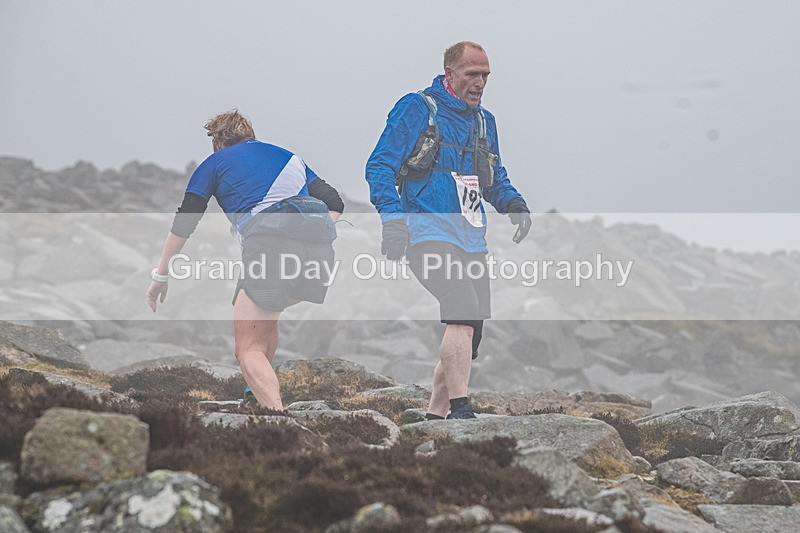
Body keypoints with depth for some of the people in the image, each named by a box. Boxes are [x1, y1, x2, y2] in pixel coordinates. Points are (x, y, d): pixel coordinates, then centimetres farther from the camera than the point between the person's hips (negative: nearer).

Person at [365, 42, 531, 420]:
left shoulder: (484, 121, 19)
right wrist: (393, 220, -19)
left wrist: (514, 204, 8)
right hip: (429, 234, -8)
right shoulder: (417, 109, -2)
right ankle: (460, 409, -26)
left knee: (469, 336, 5)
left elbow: (495, 180, 30)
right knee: (463, 311, -27)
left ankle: (435, 416, 18)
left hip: (472, 242, 8)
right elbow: (380, 167, -6)